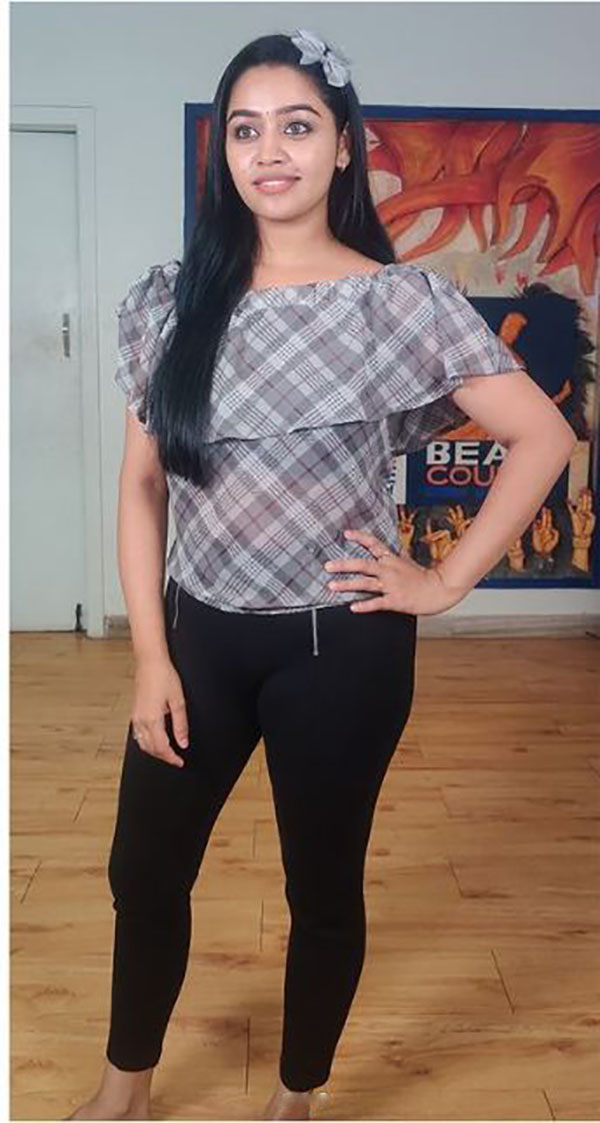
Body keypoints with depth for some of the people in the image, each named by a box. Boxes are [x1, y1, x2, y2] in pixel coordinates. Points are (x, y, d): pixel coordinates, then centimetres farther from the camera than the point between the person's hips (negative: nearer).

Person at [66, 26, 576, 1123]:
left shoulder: (404, 300, -8)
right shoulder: (171, 298, 1)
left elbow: (544, 437, -5)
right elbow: (141, 482, 2)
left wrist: (446, 581, -8)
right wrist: (151, 654, -3)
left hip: (341, 645, -3)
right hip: (201, 634, 4)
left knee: (323, 886, 14)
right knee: (144, 872, 17)